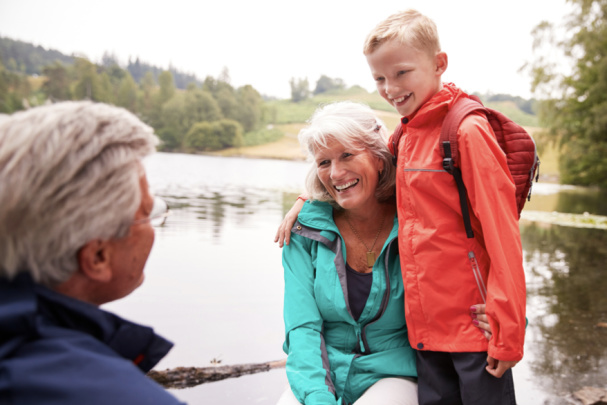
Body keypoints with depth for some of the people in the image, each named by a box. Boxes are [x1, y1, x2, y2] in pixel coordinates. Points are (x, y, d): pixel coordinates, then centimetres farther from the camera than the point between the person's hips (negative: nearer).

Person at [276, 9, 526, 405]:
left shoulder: (468, 131, -14)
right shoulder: (407, 136, 9)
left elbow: (503, 235, -17)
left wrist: (508, 333, -16)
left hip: (474, 325, -6)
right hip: (426, 324, 7)